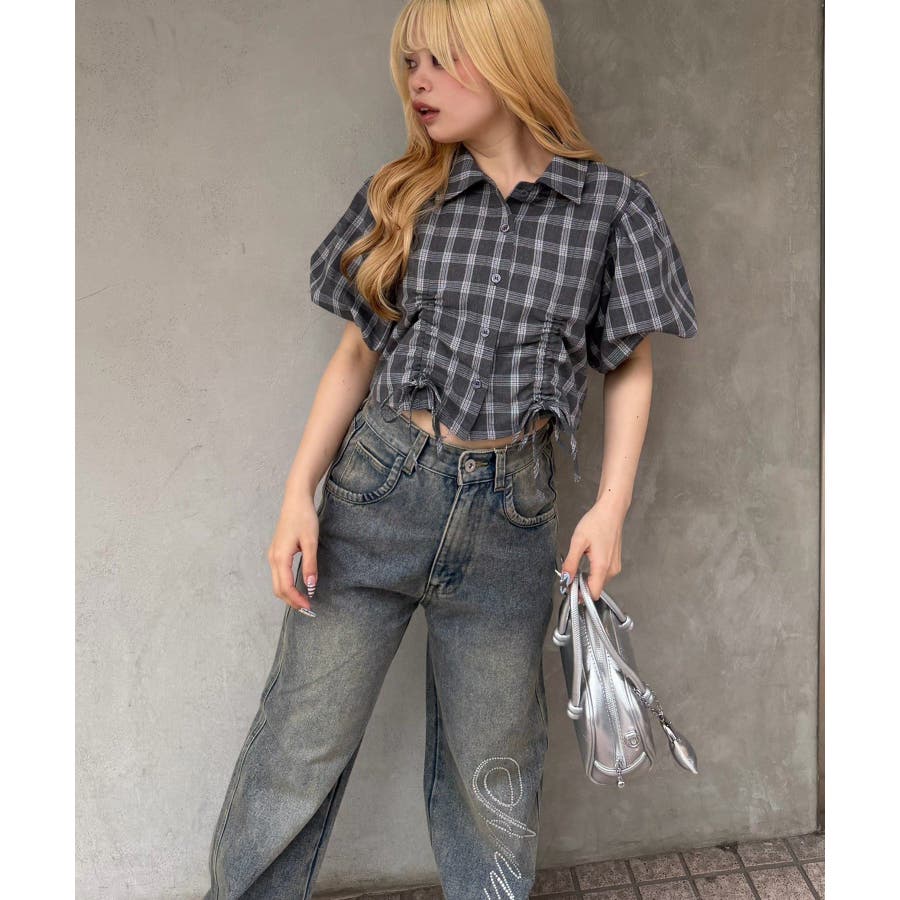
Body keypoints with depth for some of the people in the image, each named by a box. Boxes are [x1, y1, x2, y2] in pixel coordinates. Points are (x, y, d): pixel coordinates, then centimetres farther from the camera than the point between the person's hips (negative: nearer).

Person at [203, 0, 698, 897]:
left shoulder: (610, 205, -1)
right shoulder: (399, 196, 4)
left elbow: (630, 367, 6)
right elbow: (356, 354, 7)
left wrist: (611, 505, -5)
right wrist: (299, 494, -2)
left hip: (508, 519, -1)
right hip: (375, 491, 2)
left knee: (491, 775, 15)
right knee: (297, 748, 8)